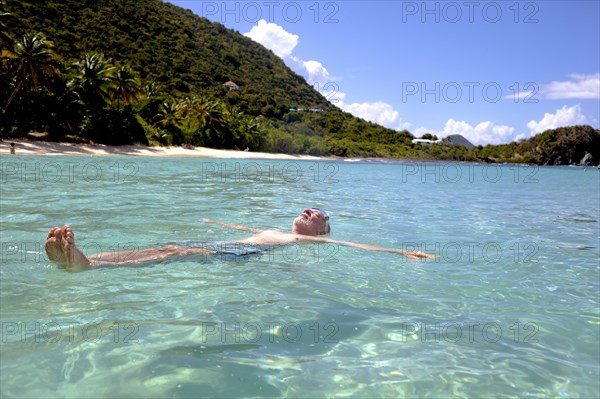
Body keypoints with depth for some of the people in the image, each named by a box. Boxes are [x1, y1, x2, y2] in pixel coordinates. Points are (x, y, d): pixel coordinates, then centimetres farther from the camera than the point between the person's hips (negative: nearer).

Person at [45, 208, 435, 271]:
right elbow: (243, 227, 51)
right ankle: (81, 259, -37)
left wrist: (404, 253, 6)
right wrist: (216, 221, 65)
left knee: (182, 252, -29)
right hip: (232, 243, 6)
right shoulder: (272, 230, 37)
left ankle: (86, 264, -44)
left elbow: (361, 246, 12)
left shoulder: (316, 241, 20)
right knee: (170, 248, -20)